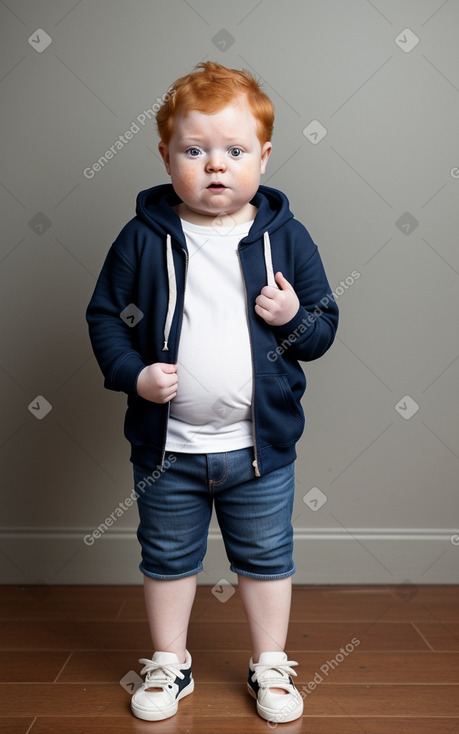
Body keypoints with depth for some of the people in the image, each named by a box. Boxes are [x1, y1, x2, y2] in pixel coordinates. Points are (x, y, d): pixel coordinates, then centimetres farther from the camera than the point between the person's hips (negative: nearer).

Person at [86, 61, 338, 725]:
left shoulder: (285, 237, -4)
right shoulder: (143, 238, -6)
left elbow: (324, 327, 2)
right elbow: (105, 315, 0)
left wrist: (294, 316, -19)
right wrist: (134, 373, -15)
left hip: (260, 444, 1)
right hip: (167, 445, 0)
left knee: (266, 558, 16)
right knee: (167, 559, 17)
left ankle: (270, 666, 39)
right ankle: (169, 663, 40)